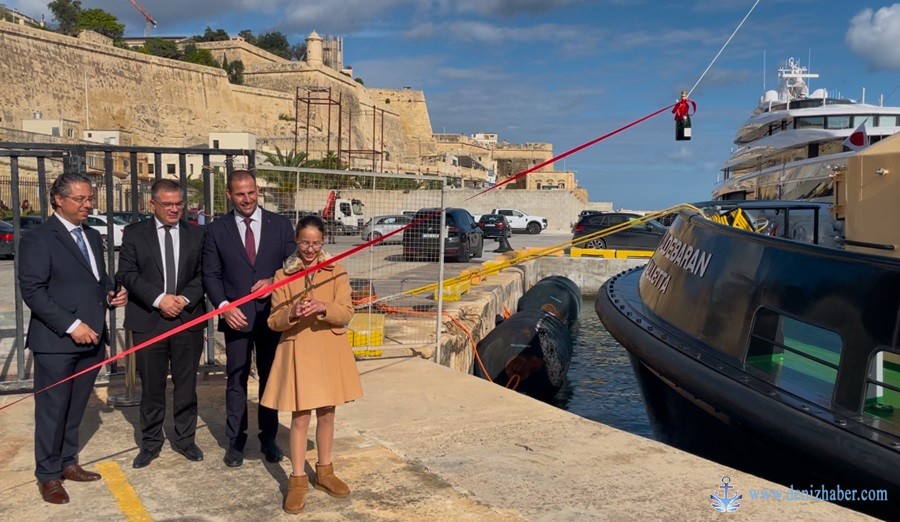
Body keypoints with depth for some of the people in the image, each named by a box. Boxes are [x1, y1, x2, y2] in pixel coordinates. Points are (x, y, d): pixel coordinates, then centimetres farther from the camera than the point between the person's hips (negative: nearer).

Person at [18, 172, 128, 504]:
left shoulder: (92, 236, 16)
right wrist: (71, 325, -21)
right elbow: (32, 291, -15)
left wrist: (111, 294, 1)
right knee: (53, 409, 4)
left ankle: (68, 463, 28)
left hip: (91, 338, 7)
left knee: (76, 408, 15)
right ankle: (48, 475, 16)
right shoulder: (38, 239, -8)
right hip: (56, 340, -7)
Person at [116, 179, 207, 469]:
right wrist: (159, 299, -15)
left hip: (188, 319, 1)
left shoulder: (196, 234, 7)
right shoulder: (134, 233, 4)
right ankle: (151, 442, 21)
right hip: (148, 321, -1)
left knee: (187, 384, 9)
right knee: (151, 386, 7)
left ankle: (185, 438, 23)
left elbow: (204, 274, 3)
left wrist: (185, 298, -13)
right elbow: (127, 274, -4)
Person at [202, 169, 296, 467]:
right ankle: (235, 441, 19)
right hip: (236, 316, -1)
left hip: (272, 314, 1)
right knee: (236, 381, 7)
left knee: (271, 378, 11)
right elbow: (210, 274, 1)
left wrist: (274, 282, -14)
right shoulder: (216, 230, 1)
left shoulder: (280, 224, 2)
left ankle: (269, 438, 24)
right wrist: (223, 305, -13)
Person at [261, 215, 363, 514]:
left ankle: (324, 472, 29)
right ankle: (298, 480, 11)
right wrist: (292, 313, -22)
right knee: (300, 417, 0)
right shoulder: (283, 275, 0)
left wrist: (323, 307, -25)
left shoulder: (337, 272, 0)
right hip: (298, 352, -1)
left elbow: (346, 314, -7)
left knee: (327, 414, 13)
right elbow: (274, 321, -1)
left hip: (330, 351, 2)